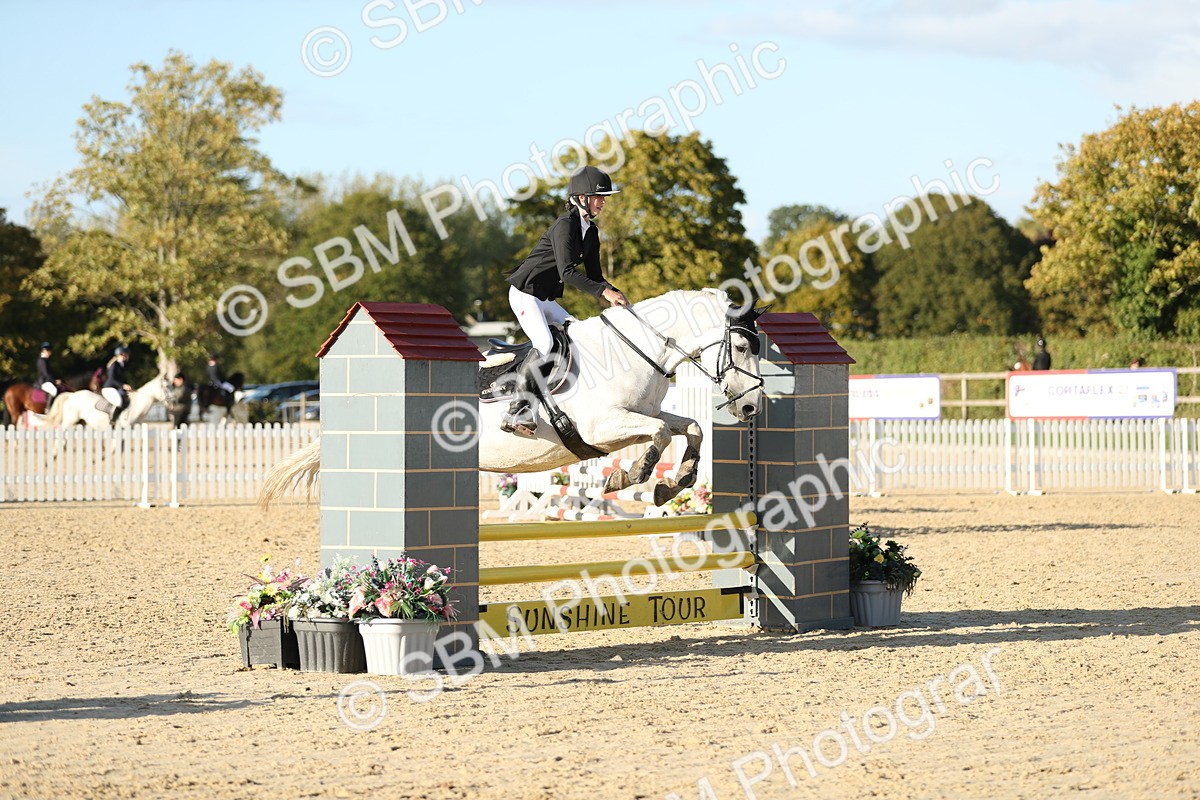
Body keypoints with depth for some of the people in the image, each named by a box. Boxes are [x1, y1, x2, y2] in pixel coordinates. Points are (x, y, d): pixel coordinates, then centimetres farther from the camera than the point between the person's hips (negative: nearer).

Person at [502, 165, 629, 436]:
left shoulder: (591, 231, 9)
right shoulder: (565, 225, -20)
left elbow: (594, 276, 12)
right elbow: (567, 272, -30)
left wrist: (615, 294, -7)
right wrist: (604, 291, -35)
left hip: (546, 299, 10)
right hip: (524, 292, -10)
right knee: (544, 344, -24)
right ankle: (516, 411, -25)